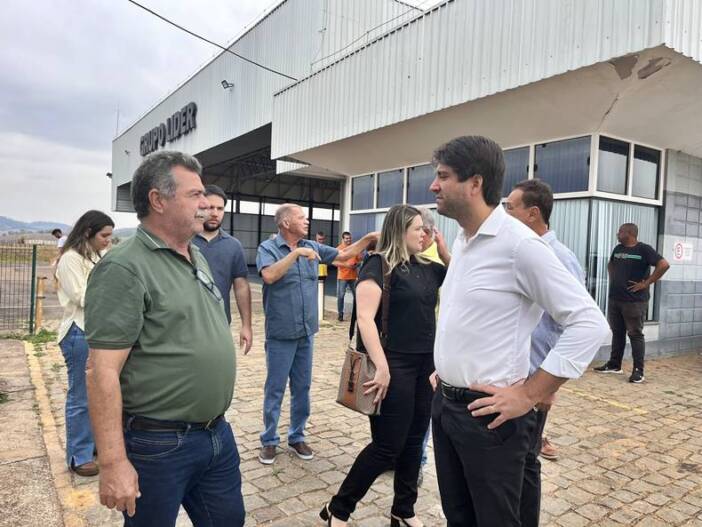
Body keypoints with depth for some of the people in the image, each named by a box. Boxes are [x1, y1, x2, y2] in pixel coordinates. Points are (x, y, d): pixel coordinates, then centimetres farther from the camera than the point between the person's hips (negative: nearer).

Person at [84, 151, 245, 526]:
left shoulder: (198, 258, 8)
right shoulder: (124, 268, -18)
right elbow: (102, 371, -21)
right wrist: (113, 463, -22)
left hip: (218, 434, 8)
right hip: (159, 446, -7)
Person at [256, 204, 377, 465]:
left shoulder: (312, 247, 7)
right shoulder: (268, 247, -8)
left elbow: (344, 254, 11)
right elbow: (269, 276, -25)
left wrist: (369, 237, 1)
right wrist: (296, 253, -24)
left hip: (306, 333, 5)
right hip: (280, 335, -5)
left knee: (302, 388, 14)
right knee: (275, 389, 6)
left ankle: (297, 437, 29)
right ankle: (269, 440, 22)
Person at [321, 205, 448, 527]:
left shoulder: (427, 267, 10)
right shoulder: (379, 266, -11)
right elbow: (365, 318, -21)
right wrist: (381, 367, -26)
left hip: (425, 365, 7)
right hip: (394, 366, -7)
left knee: (413, 441, 16)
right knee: (387, 446, -1)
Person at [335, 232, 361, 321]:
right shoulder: (339, 249, -3)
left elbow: (359, 259, 14)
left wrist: (356, 264, -7)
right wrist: (345, 265, -21)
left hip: (353, 276, 3)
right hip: (342, 276, -3)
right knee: (341, 295, -1)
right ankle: (340, 314, 9)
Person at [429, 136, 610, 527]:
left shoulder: (519, 243, -18)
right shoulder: (462, 241, 9)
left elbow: (590, 324, -20)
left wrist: (529, 396, -19)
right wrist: (444, 369, 14)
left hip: (487, 415, -8)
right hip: (445, 404, 8)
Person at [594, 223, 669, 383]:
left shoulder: (644, 249, -8)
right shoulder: (618, 248, 12)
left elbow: (664, 265, -17)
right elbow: (610, 264, 31)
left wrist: (646, 283, -16)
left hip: (635, 301, -6)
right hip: (614, 299, 6)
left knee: (635, 335, -2)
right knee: (617, 333, 13)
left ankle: (638, 371, 3)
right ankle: (614, 365, 23)